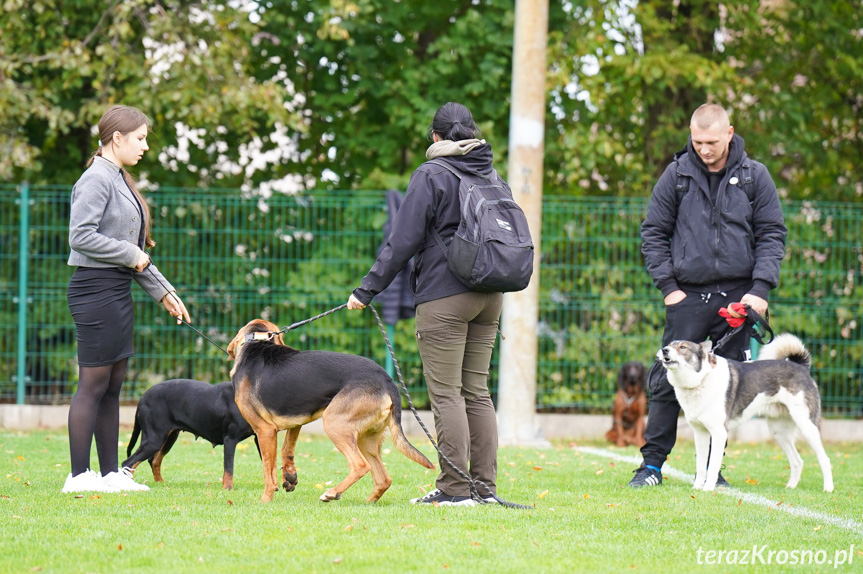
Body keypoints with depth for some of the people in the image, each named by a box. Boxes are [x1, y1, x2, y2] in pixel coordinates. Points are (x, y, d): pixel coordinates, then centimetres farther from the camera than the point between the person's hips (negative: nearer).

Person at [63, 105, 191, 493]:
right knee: (93, 384, -8)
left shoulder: (119, 181, 18)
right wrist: (130, 254, -13)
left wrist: (163, 292, 20)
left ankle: (110, 473, 13)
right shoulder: (96, 180, -12)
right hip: (96, 289, -10)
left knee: (112, 387, 10)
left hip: (118, 293, 10)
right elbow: (81, 236, -21)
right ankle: (79, 475, -5)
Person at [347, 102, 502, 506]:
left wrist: (368, 290, -6)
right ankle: (484, 486, 9)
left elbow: (403, 241, -10)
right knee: (476, 390, 10)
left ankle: (456, 487, -8)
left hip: (444, 297, -7)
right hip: (489, 297, 7)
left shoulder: (431, 176, -7)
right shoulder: (493, 176, 13)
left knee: (446, 393, -5)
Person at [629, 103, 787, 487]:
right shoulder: (676, 175, 4)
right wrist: (668, 285, -2)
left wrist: (760, 289, -6)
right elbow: (653, 234, 8)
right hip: (688, 296, -1)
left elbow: (772, 235, 6)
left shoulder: (754, 177, 4)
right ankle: (652, 463, 2)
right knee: (668, 381, -4)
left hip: (737, 297, 1)